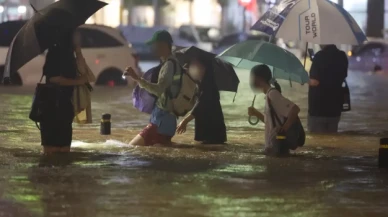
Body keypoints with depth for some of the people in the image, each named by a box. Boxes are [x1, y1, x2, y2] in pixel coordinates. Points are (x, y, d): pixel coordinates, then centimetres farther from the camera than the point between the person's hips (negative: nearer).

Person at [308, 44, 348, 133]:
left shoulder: (320, 56, -18)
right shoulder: (342, 56, 3)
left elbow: (314, 82, -22)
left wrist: (310, 79, -2)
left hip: (319, 108, -6)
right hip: (335, 107, 6)